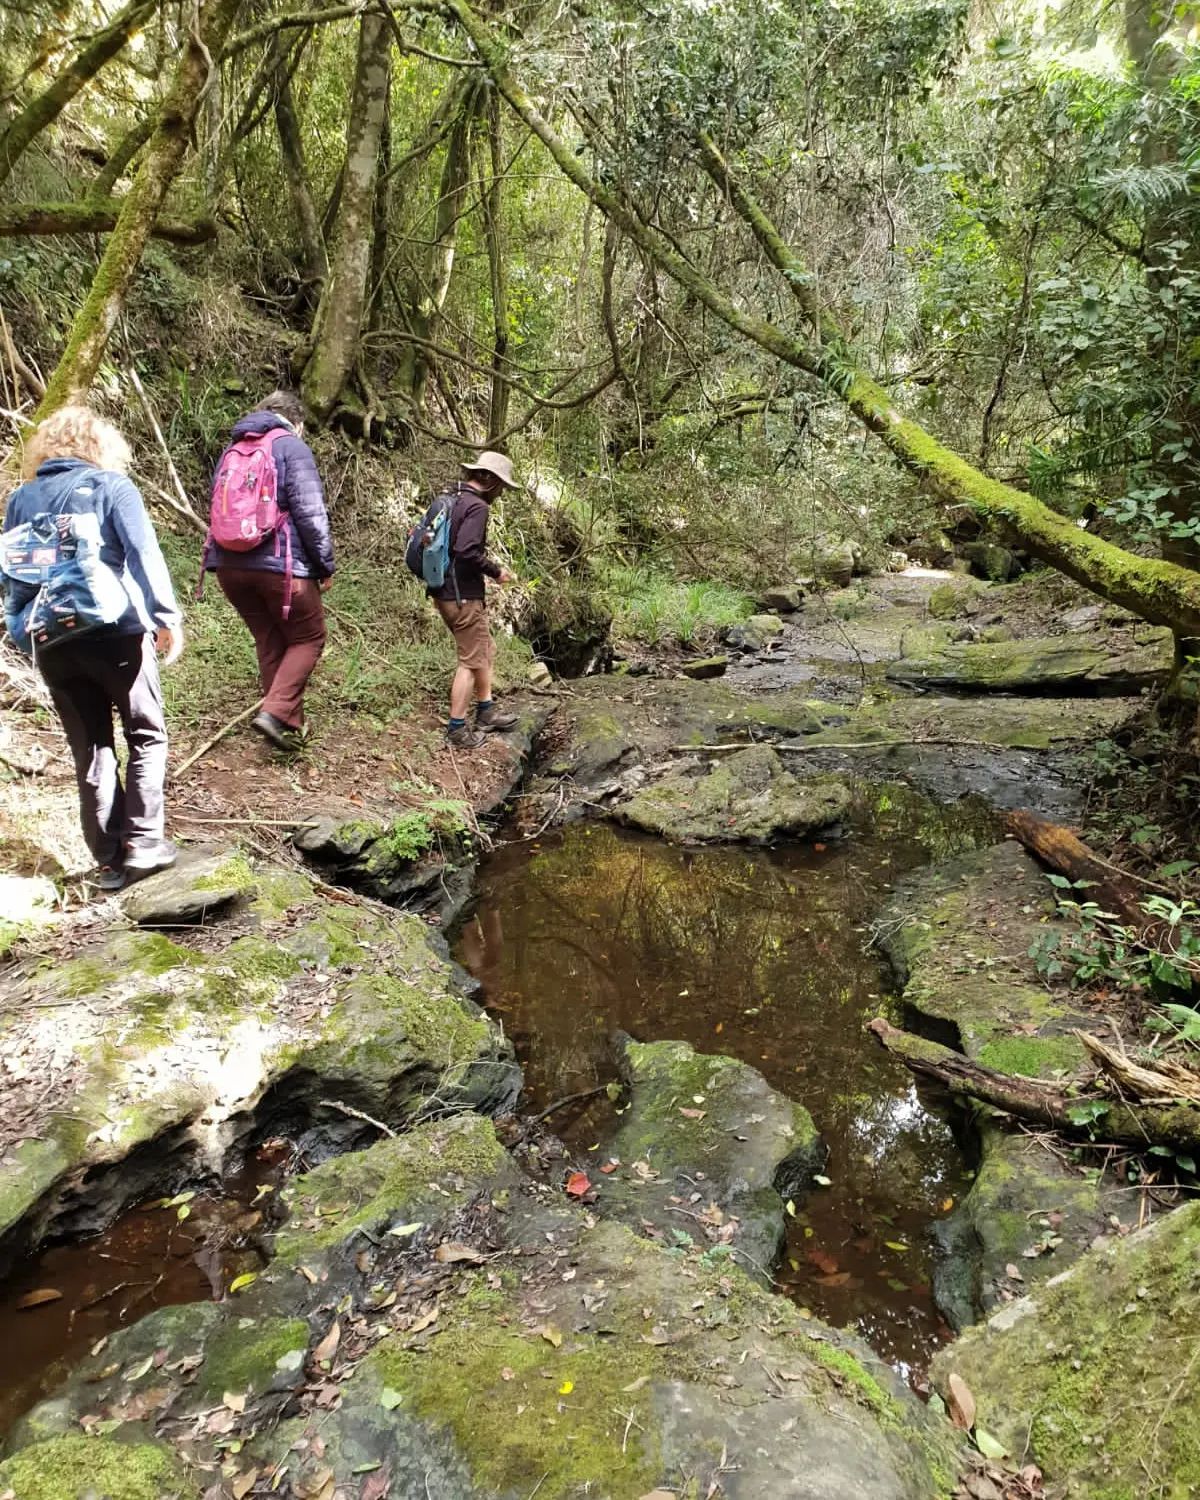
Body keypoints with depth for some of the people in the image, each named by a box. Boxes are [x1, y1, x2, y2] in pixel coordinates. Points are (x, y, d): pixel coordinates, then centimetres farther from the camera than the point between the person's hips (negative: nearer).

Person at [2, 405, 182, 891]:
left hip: (53, 642, 4)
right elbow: (143, 554, -10)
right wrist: (166, 615, -11)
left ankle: (110, 859, 12)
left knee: (90, 748, 11)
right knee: (145, 735, 11)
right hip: (116, 632, -4)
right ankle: (143, 843, 3)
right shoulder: (112, 485, 1)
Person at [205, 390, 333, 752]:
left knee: (270, 642, 15)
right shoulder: (291, 445, -3)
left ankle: (290, 724, 17)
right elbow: (310, 513, -11)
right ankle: (276, 711, -9)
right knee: (308, 638, 7)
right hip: (279, 566, -6)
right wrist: (325, 566, -3)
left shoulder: (231, 449, 18)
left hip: (229, 564, 7)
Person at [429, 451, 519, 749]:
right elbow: (467, 552, -27)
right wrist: (495, 571, -12)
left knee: (485, 650, 21)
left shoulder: (449, 499, 12)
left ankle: (486, 713, 31)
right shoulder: (476, 506, -16)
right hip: (463, 596, -10)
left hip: (443, 592, 10)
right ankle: (458, 730, 7)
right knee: (471, 661, 0)